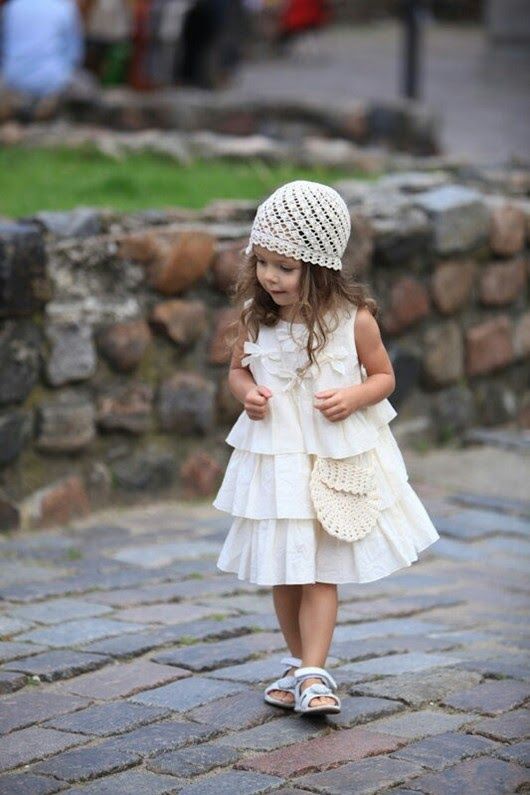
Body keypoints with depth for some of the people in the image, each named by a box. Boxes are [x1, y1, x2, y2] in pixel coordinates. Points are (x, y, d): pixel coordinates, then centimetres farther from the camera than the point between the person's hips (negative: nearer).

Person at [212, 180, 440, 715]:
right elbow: (237, 370, 11)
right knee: (281, 572, 11)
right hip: (273, 457, 3)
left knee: (321, 570, -1)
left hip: (337, 458, -3)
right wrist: (246, 393, -12)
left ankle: (313, 676, 1)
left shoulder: (353, 318, -12)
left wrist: (353, 397, -20)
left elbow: (384, 376, 0)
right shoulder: (255, 315, -4)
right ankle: (298, 662, 27)